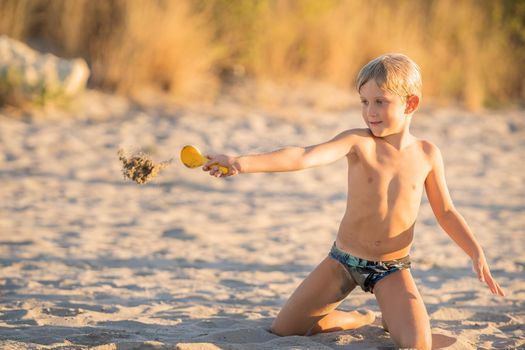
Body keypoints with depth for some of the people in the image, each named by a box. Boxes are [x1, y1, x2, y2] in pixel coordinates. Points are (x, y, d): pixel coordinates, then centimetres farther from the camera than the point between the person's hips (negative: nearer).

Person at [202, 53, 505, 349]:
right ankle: (360, 319, 25)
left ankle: (392, 320, 14)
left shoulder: (427, 154, -6)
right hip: (344, 259, 1)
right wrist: (241, 163, -46)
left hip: (392, 270, 0)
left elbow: (446, 213, 7)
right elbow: (305, 157, -30)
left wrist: (477, 254, -5)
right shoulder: (358, 142, -14)